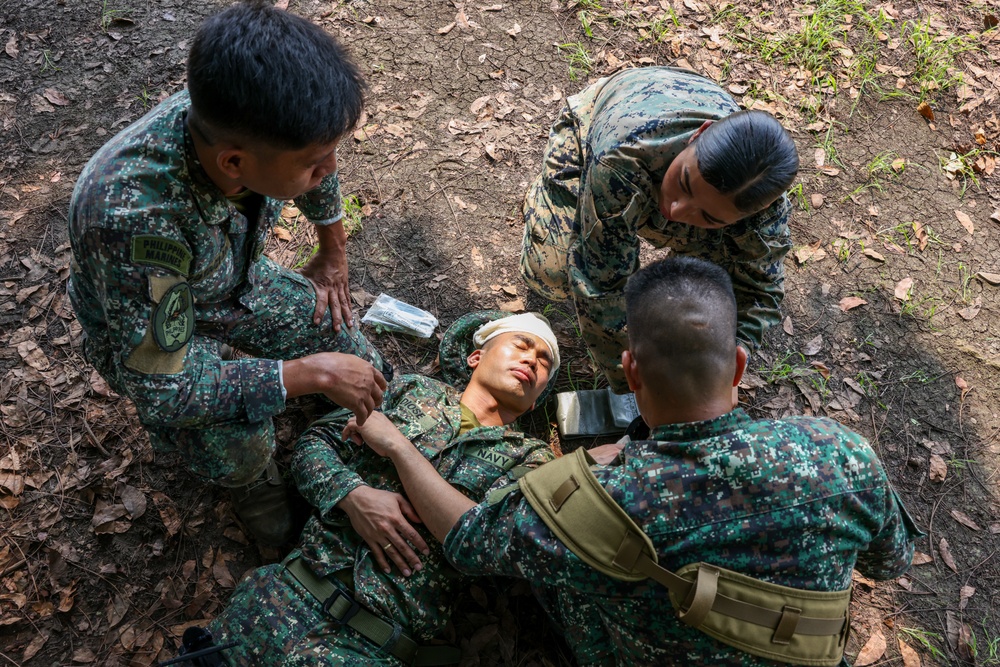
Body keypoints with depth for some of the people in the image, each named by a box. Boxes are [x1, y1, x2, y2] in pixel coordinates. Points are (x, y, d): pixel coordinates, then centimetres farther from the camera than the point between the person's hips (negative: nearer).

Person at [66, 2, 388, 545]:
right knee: (239, 454, -29)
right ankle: (248, 477, 9)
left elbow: (318, 174, -2)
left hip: (239, 280, 5)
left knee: (365, 374, 0)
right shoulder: (134, 219, -46)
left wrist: (334, 255, 9)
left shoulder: (254, 122, -29)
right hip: (146, 328, -5)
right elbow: (161, 391, -37)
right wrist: (312, 372, -32)